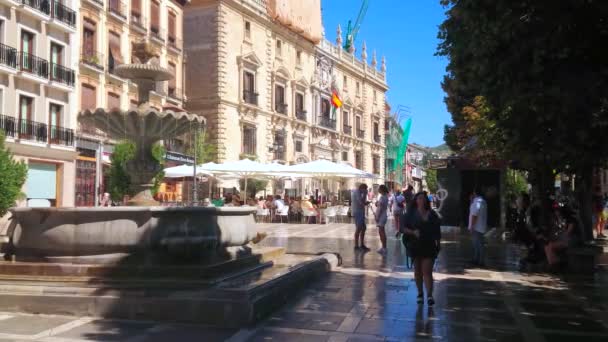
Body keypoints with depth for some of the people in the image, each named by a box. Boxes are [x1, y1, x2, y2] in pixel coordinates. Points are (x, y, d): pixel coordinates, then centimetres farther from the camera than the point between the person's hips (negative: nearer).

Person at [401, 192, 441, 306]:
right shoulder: (411, 214, 2)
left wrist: (438, 243, 10)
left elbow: (437, 230, 12)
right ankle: (420, 293, 22)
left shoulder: (432, 214, 6)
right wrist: (413, 232, -18)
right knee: (417, 271, 9)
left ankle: (429, 295, -10)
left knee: (427, 271, -8)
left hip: (429, 246, 0)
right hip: (415, 246, 0)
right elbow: (403, 228, -2)